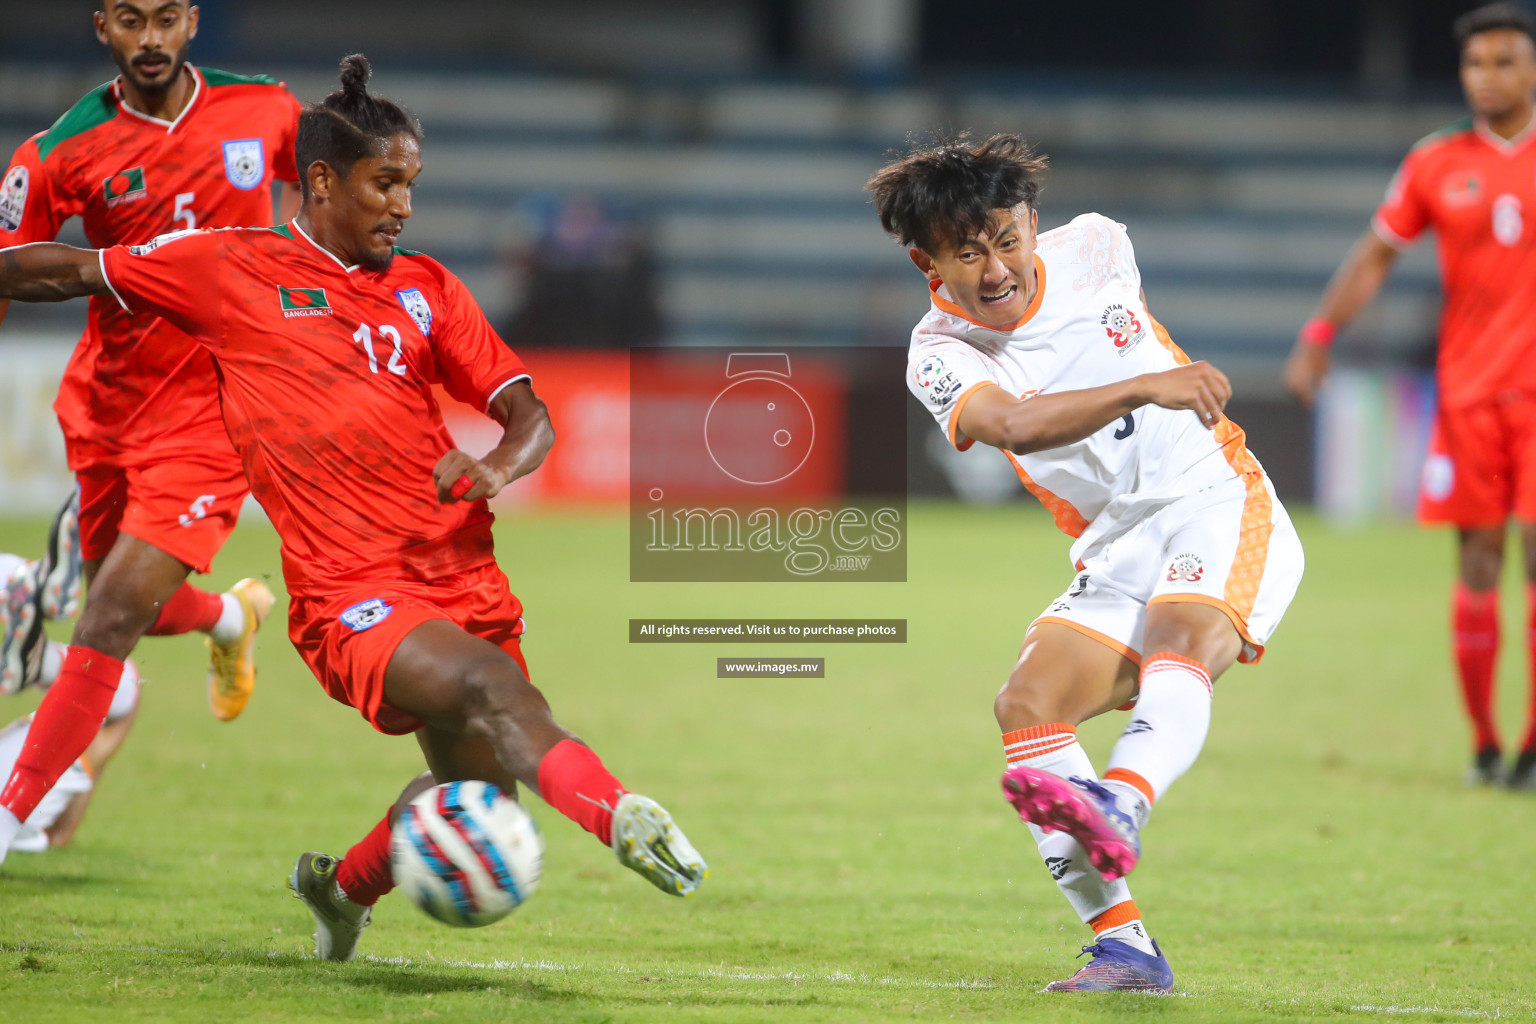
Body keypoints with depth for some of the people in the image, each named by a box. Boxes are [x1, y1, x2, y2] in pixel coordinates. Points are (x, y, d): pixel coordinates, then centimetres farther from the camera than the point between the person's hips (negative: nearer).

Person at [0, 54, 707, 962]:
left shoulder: (426, 287, 16)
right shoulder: (231, 270, 6)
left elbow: (529, 417, 13)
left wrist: (495, 469, -8)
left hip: (464, 573, 6)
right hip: (351, 593, -6)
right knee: (487, 682, -33)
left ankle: (345, 887, 40)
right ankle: (621, 818, -55)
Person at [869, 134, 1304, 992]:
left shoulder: (1096, 248, -1)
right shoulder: (941, 355, -10)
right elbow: (1010, 423, -33)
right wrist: (1145, 387, -44)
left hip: (1218, 504, -2)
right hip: (1117, 555, 2)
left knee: (1180, 637, -32)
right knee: (1027, 706, -18)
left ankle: (1120, 810, -59)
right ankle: (1123, 944, -19)